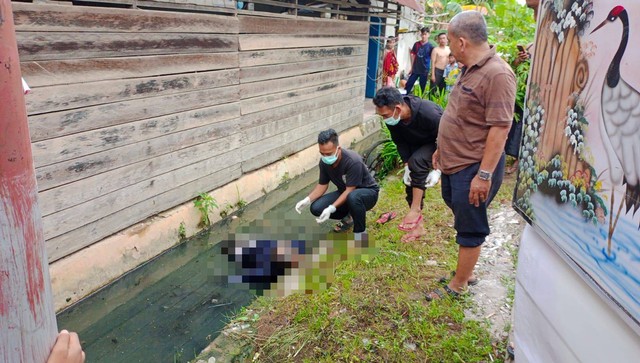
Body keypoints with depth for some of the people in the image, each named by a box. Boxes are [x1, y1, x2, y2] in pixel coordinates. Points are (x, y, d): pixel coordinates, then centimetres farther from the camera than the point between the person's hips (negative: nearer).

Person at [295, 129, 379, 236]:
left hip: (368, 192, -6)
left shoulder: (353, 161, -33)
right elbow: (322, 185, -1)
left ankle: (360, 232, -16)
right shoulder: (324, 162, -13)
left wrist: (331, 208, -40)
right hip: (345, 192, 6)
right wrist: (307, 200, -17)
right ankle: (349, 216, 11)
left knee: (353, 197, -43)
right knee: (316, 208, -16)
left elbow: (350, 190, -31)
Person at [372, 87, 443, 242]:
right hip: (417, 145, 6)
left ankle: (415, 210, -21)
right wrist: (406, 166, -14)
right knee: (410, 181, 2)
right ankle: (418, 226, 16)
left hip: (436, 144, -6)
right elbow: (400, 142, -6)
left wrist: (437, 170, -26)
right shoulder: (392, 118, -22)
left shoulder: (428, 114, -40)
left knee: (417, 161, -33)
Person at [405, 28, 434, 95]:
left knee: (422, 88, 7)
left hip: (424, 71, -2)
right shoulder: (416, 44, 3)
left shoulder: (430, 46, -6)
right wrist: (412, 67, 9)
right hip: (415, 70, 2)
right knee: (408, 85, 0)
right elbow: (413, 55, 10)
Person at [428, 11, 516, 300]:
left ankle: (458, 285, 20)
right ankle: (466, 271, 38)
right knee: (461, 216, 21)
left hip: (474, 168, -10)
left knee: (470, 229, 5)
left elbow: (500, 128, -25)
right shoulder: (470, 70, 9)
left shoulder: (497, 75, -22)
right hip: (455, 162, 10)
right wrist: (442, 148, 23)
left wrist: (484, 174, -25)